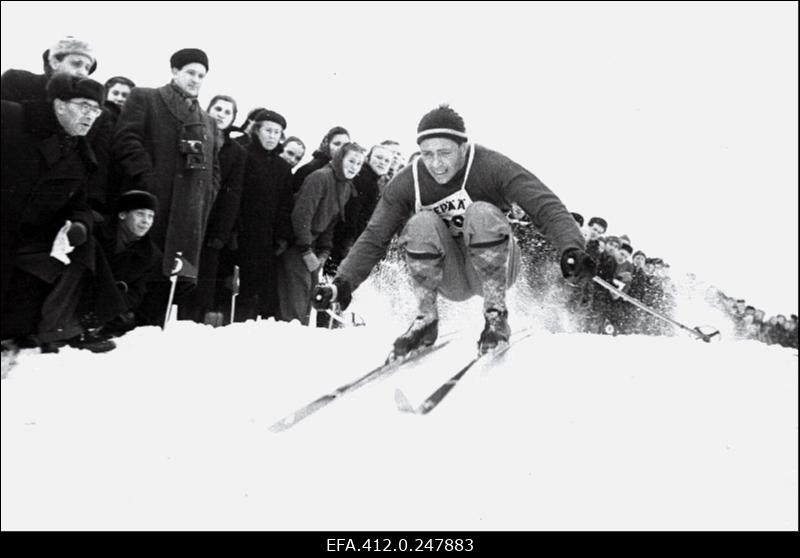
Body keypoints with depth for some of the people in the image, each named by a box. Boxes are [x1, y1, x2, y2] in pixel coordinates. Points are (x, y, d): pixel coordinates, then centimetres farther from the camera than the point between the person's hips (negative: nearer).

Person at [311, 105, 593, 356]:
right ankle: (425, 320, -15)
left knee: (482, 214, -32)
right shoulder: (407, 184, -13)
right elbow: (374, 238, -9)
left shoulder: (492, 167, -21)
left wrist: (571, 249, -47)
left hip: (494, 269, -2)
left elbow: (545, 206, -29)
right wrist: (343, 283, -23)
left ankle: (496, 316, -21)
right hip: (450, 278, 2)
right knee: (422, 224, -28)